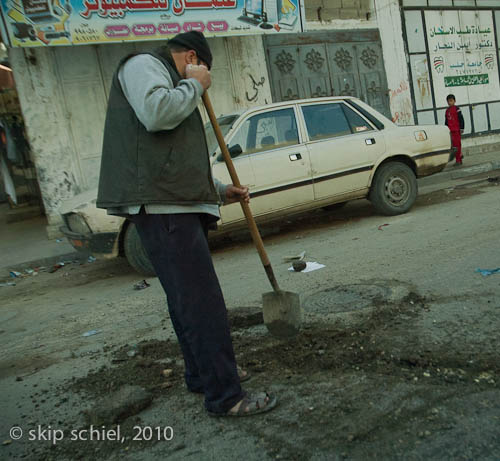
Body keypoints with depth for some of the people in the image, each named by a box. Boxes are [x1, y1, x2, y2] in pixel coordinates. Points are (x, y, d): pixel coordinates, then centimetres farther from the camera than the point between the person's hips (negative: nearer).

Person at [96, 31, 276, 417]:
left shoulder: (171, 83, 33)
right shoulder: (143, 64, 2)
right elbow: (156, 113, -22)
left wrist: (220, 192, 24)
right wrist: (194, 85, -4)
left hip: (180, 205, 11)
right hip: (161, 205, -11)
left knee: (189, 299, 17)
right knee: (202, 302, -10)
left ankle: (202, 374, 31)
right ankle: (225, 396, -2)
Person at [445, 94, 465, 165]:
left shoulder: (457, 109, -4)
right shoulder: (447, 110, 14)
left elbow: (461, 119, -7)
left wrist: (461, 128, -11)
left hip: (457, 130, -6)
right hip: (450, 131, 6)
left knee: (457, 145, -6)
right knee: (454, 145, 6)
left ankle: (458, 160, -4)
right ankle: (458, 160, 18)